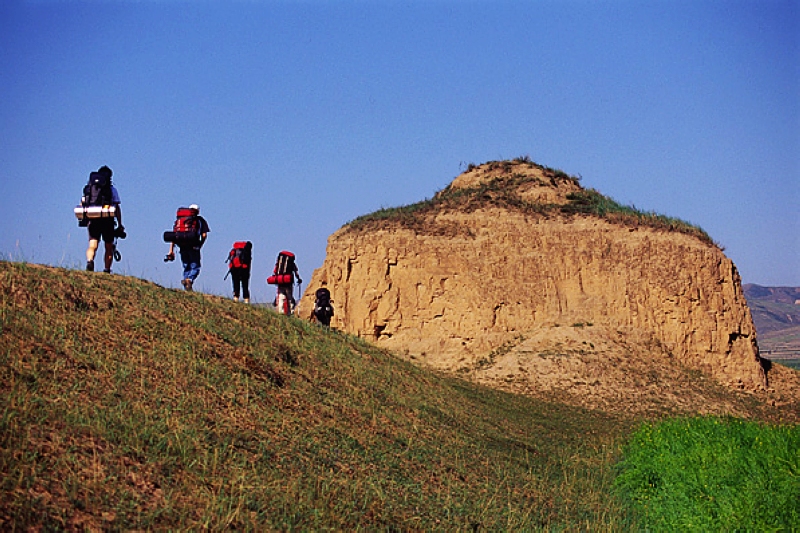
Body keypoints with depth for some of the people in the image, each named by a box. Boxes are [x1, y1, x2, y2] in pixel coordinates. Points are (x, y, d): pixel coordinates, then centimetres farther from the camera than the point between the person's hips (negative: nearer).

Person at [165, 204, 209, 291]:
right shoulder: (200, 220, 13)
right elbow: (204, 235, 3)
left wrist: (171, 250, 14)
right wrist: (200, 245, 17)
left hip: (182, 246, 3)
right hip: (194, 246, -3)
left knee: (186, 268, 14)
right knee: (195, 267, 2)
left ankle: (187, 288, 8)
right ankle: (189, 279, -27)